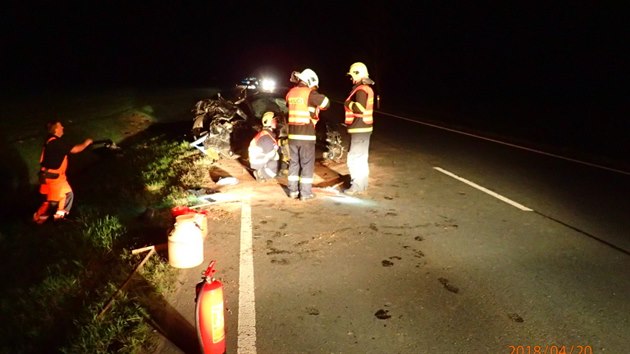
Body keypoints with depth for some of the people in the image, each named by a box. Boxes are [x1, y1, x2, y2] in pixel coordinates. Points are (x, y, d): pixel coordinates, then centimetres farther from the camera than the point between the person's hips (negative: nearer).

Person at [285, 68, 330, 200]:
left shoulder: (291, 93, 10)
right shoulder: (310, 93, -10)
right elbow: (326, 103, -9)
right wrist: (316, 93, 8)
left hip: (293, 134, 6)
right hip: (306, 134, -6)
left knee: (294, 162, 14)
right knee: (307, 164, 2)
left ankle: (293, 190, 18)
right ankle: (305, 193, 4)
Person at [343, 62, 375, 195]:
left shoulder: (360, 89, -17)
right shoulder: (366, 88, 15)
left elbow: (360, 108, -28)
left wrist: (348, 103, -14)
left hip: (359, 129, -10)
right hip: (364, 128, 10)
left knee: (354, 158, -7)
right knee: (361, 157, 15)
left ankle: (356, 186, -3)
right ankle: (362, 184, 22)